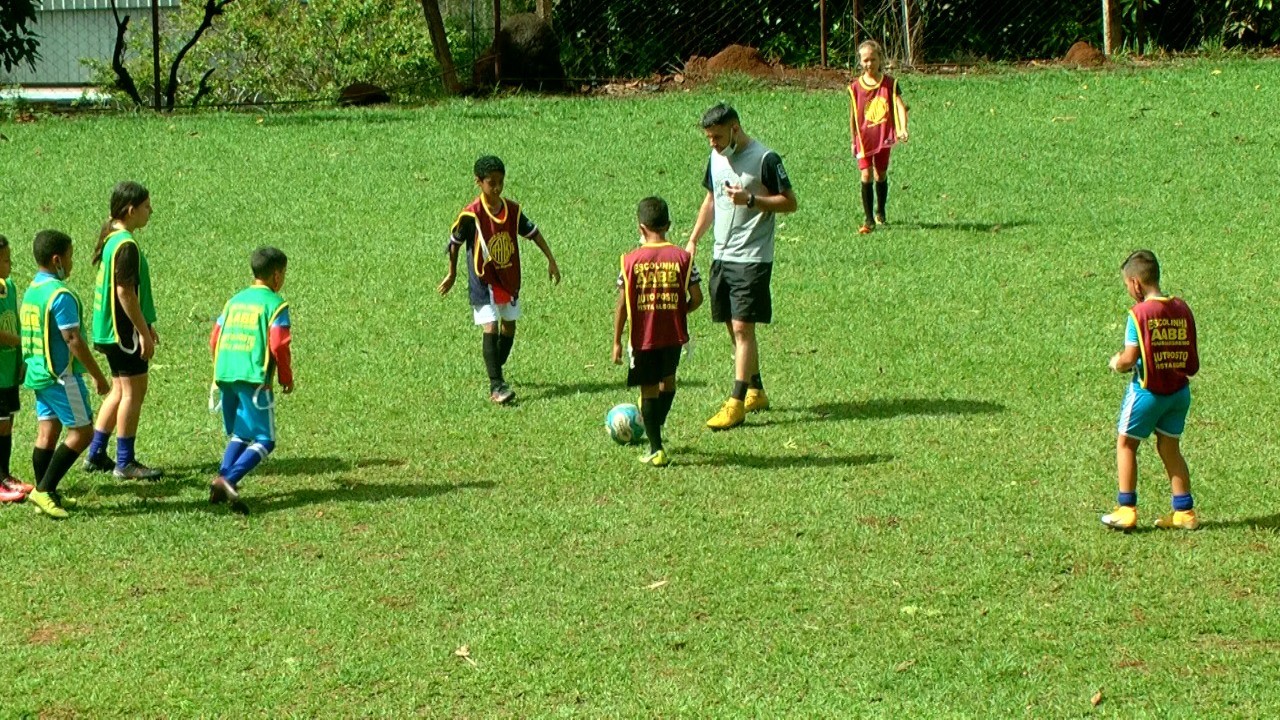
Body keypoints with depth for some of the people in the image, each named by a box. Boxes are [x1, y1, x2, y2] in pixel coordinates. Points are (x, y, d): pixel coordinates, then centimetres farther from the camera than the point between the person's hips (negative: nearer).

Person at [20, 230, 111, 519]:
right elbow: (73, 341, -19)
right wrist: (98, 376, -13)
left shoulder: (31, 291, 10)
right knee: (82, 431, -2)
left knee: (47, 431, 11)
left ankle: (45, 495, 13)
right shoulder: (60, 294, -18)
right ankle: (44, 490, -5)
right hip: (61, 375, -9)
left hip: (38, 373, 9)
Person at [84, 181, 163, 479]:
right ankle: (125, 462, 3)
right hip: (124, 331, -10)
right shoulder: (126, 245, -19)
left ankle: (96, 455, 21)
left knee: (120, 391, 17)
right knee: (133, 391, -2)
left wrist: (145, 326, 23)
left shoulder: (111, 239, 12)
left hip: (109, 329, 10)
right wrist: (144, 332, -18)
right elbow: (125, 293, -22)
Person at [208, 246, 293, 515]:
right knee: (264, 441, -4)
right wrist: (286, 377, 2)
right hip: (254, 379, -7)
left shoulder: (235, 300, 18)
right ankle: (228, 480, -23)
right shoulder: (275, 303, -2)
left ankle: (222, 477, -1)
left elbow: (214, 340, 17)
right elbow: (278, 345, -11)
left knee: (238, 436, 20)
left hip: (224, 375, 7)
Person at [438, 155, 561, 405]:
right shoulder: (471, 214, -16)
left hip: (509, 279, 6)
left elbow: (533, 233, 9)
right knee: (491, 329, -15)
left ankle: (496, 373, 33)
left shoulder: (512, 210, -2)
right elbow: (455, 242, -4)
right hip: (484, 281, -6)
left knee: (509, 327, 13)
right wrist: (452, 274, 4)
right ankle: (496, 386, -15)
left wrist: (551, 260, 6)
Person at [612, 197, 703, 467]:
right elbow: (696, 298, -5)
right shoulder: (682, 257, -5)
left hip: (643, 336, -2)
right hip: (674, 334, 2)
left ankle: (656, 449, 5)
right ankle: (657, 427, 41)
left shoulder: (631, 260, -7)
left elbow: (622, 305, -7)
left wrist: (617, 341, 1)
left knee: (649, 390, 6)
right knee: (668, 379, 26)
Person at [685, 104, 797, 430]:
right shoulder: (716, 157, 9)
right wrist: (693, 240, 14)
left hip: (752, 259, -7)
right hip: (721, 256, 7)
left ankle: (736, 404, -10)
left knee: (742, 327, -10)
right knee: (734, 328, 12)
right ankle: (755, 392, 25)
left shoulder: (765, 159, -13)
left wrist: (750, 199, -22)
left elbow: (790, 202, -10)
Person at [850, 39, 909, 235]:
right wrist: (853, 138, 9)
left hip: (884, 136, 0)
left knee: (881, 175, 13)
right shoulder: (855, 87, -2)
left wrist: (903, 129, -31)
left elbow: (900, 106, -15)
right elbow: (853, 115, 6)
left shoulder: (890, 83, -5)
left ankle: (880, 212, 34)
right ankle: (869, 219, -5)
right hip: (864, 137, 0)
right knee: (866, 175, -9)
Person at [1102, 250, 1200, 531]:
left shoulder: (1140, 314, -15)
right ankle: (1184, 511, 15)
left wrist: (1117, 363, 3)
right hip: (1179, 391, 6)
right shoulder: (1182, 309, 2)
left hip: (1147, 390, -6)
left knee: (1126, 444, 9)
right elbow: (1192, 362, 4)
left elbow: (1129, 359, -17)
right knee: (1170, 448, 16)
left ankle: (1126, 509, 7)